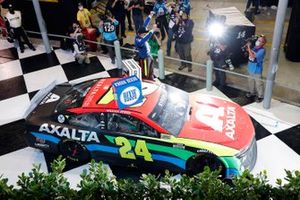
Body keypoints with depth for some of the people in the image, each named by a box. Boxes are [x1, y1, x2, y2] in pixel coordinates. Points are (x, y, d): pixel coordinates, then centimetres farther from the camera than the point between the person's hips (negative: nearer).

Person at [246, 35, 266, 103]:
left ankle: (260, 96, 14)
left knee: (258, 83, 1)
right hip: (251, 68, 8)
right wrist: (248, 50, -6)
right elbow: (250, 55, 14)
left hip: (257, 70, -8)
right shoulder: (255, 47, 2)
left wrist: (249, 47, -26)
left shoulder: (262, 50, -21)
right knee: (251, 81, 22)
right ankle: (252, 92, 41)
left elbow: (253, 56, -29)